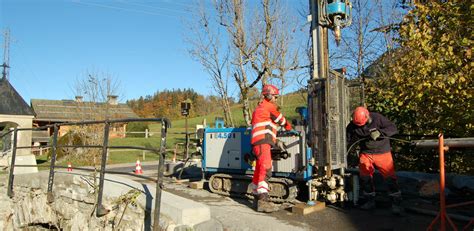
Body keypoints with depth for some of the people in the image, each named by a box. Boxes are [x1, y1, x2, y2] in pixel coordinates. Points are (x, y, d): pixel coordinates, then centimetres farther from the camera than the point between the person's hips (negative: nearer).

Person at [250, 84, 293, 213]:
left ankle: (257, 198, 16)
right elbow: (281, 120, 8)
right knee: (266, 169, -19)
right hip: (263, 141, -10)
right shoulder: (269, 106, 0)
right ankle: (263, 201, -26)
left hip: (259, 142, 10)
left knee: (259, 170, 11)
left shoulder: (259, 108, 28)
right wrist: (289, 127, 25)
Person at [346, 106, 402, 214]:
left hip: (382, 152, -3)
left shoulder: (378, 118, -16)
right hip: (365, 153, 3)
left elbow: (393, 128, -17)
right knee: (365, 178, 6)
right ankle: (370, 201, 25)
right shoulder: (352, 125, -7)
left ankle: (396, 203, 10)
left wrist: (379, 132, -30)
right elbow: (349, 140, 9)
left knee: (390, 176, -4)